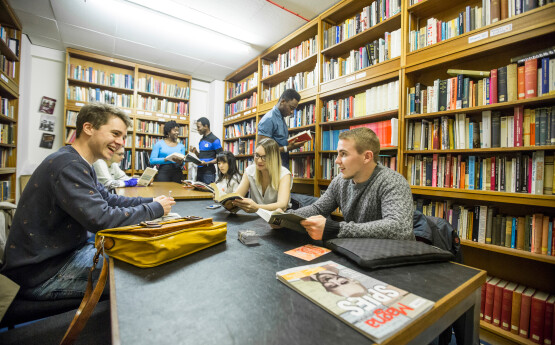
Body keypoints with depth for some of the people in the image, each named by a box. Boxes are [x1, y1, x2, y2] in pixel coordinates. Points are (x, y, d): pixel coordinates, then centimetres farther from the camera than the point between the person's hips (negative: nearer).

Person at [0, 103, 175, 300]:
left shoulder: (79, 165, 6)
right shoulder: (68, 166, -26)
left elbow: (107, 199, 11)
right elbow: (102, 220, -33)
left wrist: (151, 201, -2)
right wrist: (155, 209, -21)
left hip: (65, 252, 9)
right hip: (41, 274, -9)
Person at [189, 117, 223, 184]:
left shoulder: (214, 140, -9)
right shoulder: (201, 140, 15)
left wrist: (207, 163, -21)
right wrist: (195, 151, 3)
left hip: (209, 173, -8)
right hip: (199, 171, 8)